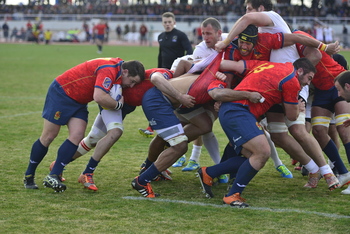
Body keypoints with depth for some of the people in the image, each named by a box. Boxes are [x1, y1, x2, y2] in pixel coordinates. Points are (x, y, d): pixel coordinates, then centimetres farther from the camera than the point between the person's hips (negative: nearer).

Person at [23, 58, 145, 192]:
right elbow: (99, 97, -40)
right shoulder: (109, 70, -29)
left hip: (79, 102, 8)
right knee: (48, 137, -2)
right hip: (61, 92, -8)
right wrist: (118, 105, -25)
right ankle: (29, 175, 14)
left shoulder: (118, 67, 0)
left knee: (77, 136, -9)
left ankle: (53, 176, -8)